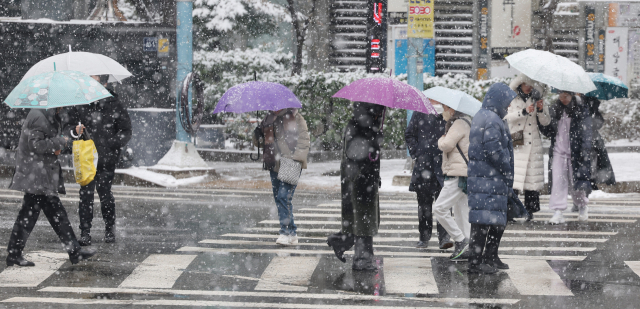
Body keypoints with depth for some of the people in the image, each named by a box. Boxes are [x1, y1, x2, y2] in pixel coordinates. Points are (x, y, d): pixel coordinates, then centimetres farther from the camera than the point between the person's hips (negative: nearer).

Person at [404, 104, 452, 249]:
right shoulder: (420, 113, 7)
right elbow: (409, 134, 16)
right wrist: (416, 153, 4)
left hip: (443, 166, -2)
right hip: (424, 165, 2)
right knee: (424, 202, 7)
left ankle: (444, 237, -10)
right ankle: (424, 237, 18)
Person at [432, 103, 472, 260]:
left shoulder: (459, 123, -12)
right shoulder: (465, 122, 19)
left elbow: (447, 145, -18)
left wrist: (441, 140, 1)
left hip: (458, 174, -11)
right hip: (462, 173, 11)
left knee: (440, 208, -11)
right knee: (461, 211, 11)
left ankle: (461, 240, -11)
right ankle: (467, 248, 11)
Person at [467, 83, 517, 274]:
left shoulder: (481, 116, 19)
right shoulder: (492, 120, -15)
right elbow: (494, 150, -21)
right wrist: (507, 170, -9)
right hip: (489, 178, -11)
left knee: (498, 220, 18)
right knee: (484, 219, -10)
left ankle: (490, 258, 25)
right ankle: (475, 262, -10)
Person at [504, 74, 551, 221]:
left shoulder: (536, 100, 13)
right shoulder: (512, 100, 8)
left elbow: (546, 122, 9)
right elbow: (507, 117, -7)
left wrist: (541, 110, -10)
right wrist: (524, 112, -17)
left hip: (533, 142, 2)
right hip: (516, 143, -2)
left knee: (533, 175, -1)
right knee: (513, 174, -11)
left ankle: (530, 210, 5)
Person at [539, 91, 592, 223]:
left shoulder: (581, 110, -1)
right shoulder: (554, 110, 10)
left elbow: (586, 132, -3)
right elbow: (548, 131, 13)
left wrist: (585, 150, -13)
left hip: (575, 152, -3)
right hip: (558, 151, 3)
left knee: (576, 182, 4)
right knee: (557, 181, -7)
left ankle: (582, 207, 29)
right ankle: (558, 212, -7)